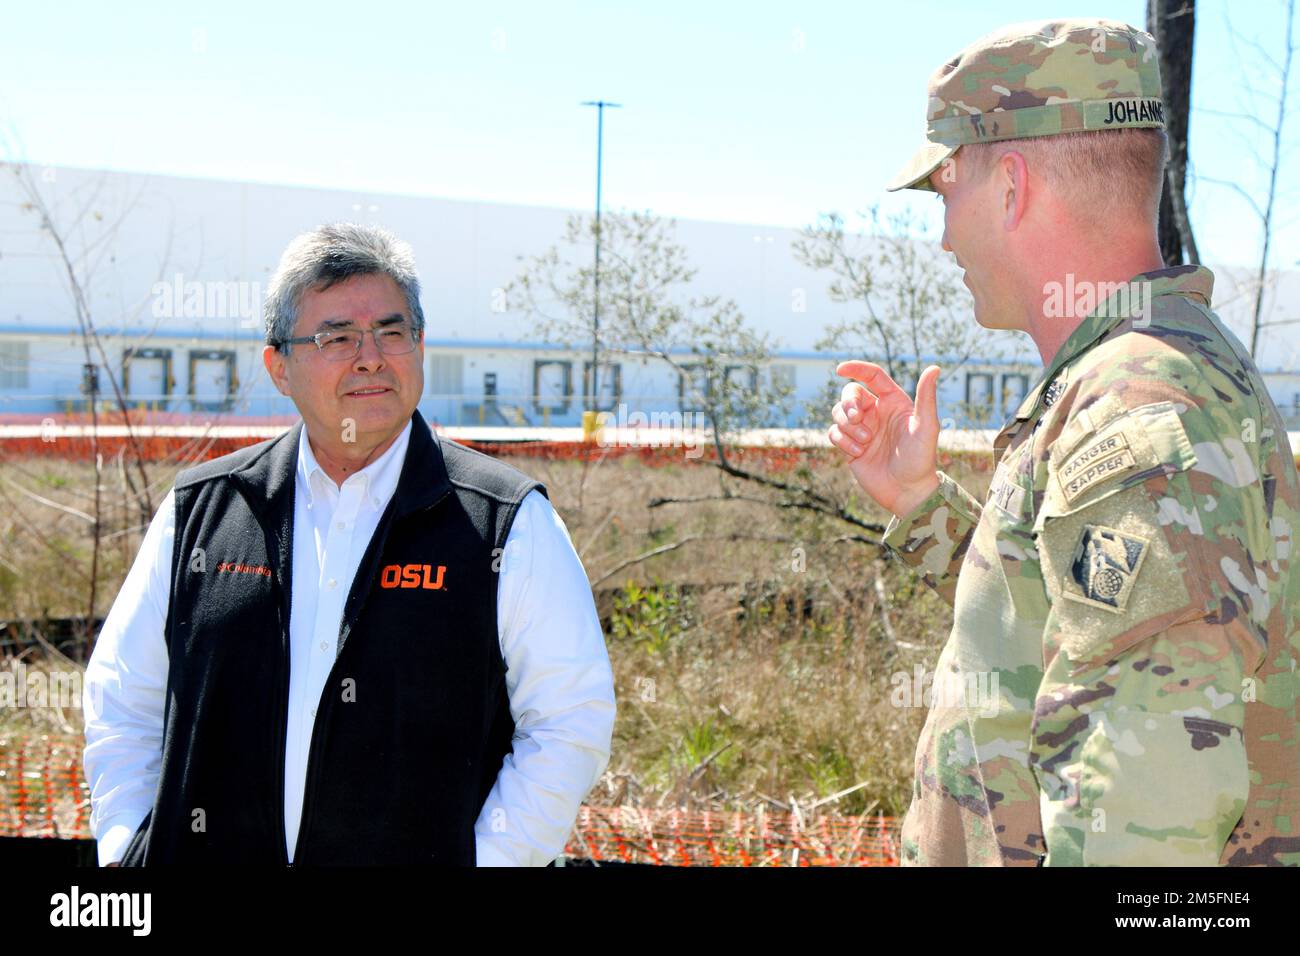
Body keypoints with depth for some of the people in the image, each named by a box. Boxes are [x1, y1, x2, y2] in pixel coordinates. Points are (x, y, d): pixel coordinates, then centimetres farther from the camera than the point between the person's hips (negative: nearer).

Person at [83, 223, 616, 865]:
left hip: (421, 852, -2)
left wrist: (485, 860, -13)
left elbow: (571, 721, -5)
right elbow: (122, 702, 13)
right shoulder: (200, 511, 5)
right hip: (207, 850, 3)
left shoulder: (508, 522, -4)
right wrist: (126, 849, 2)